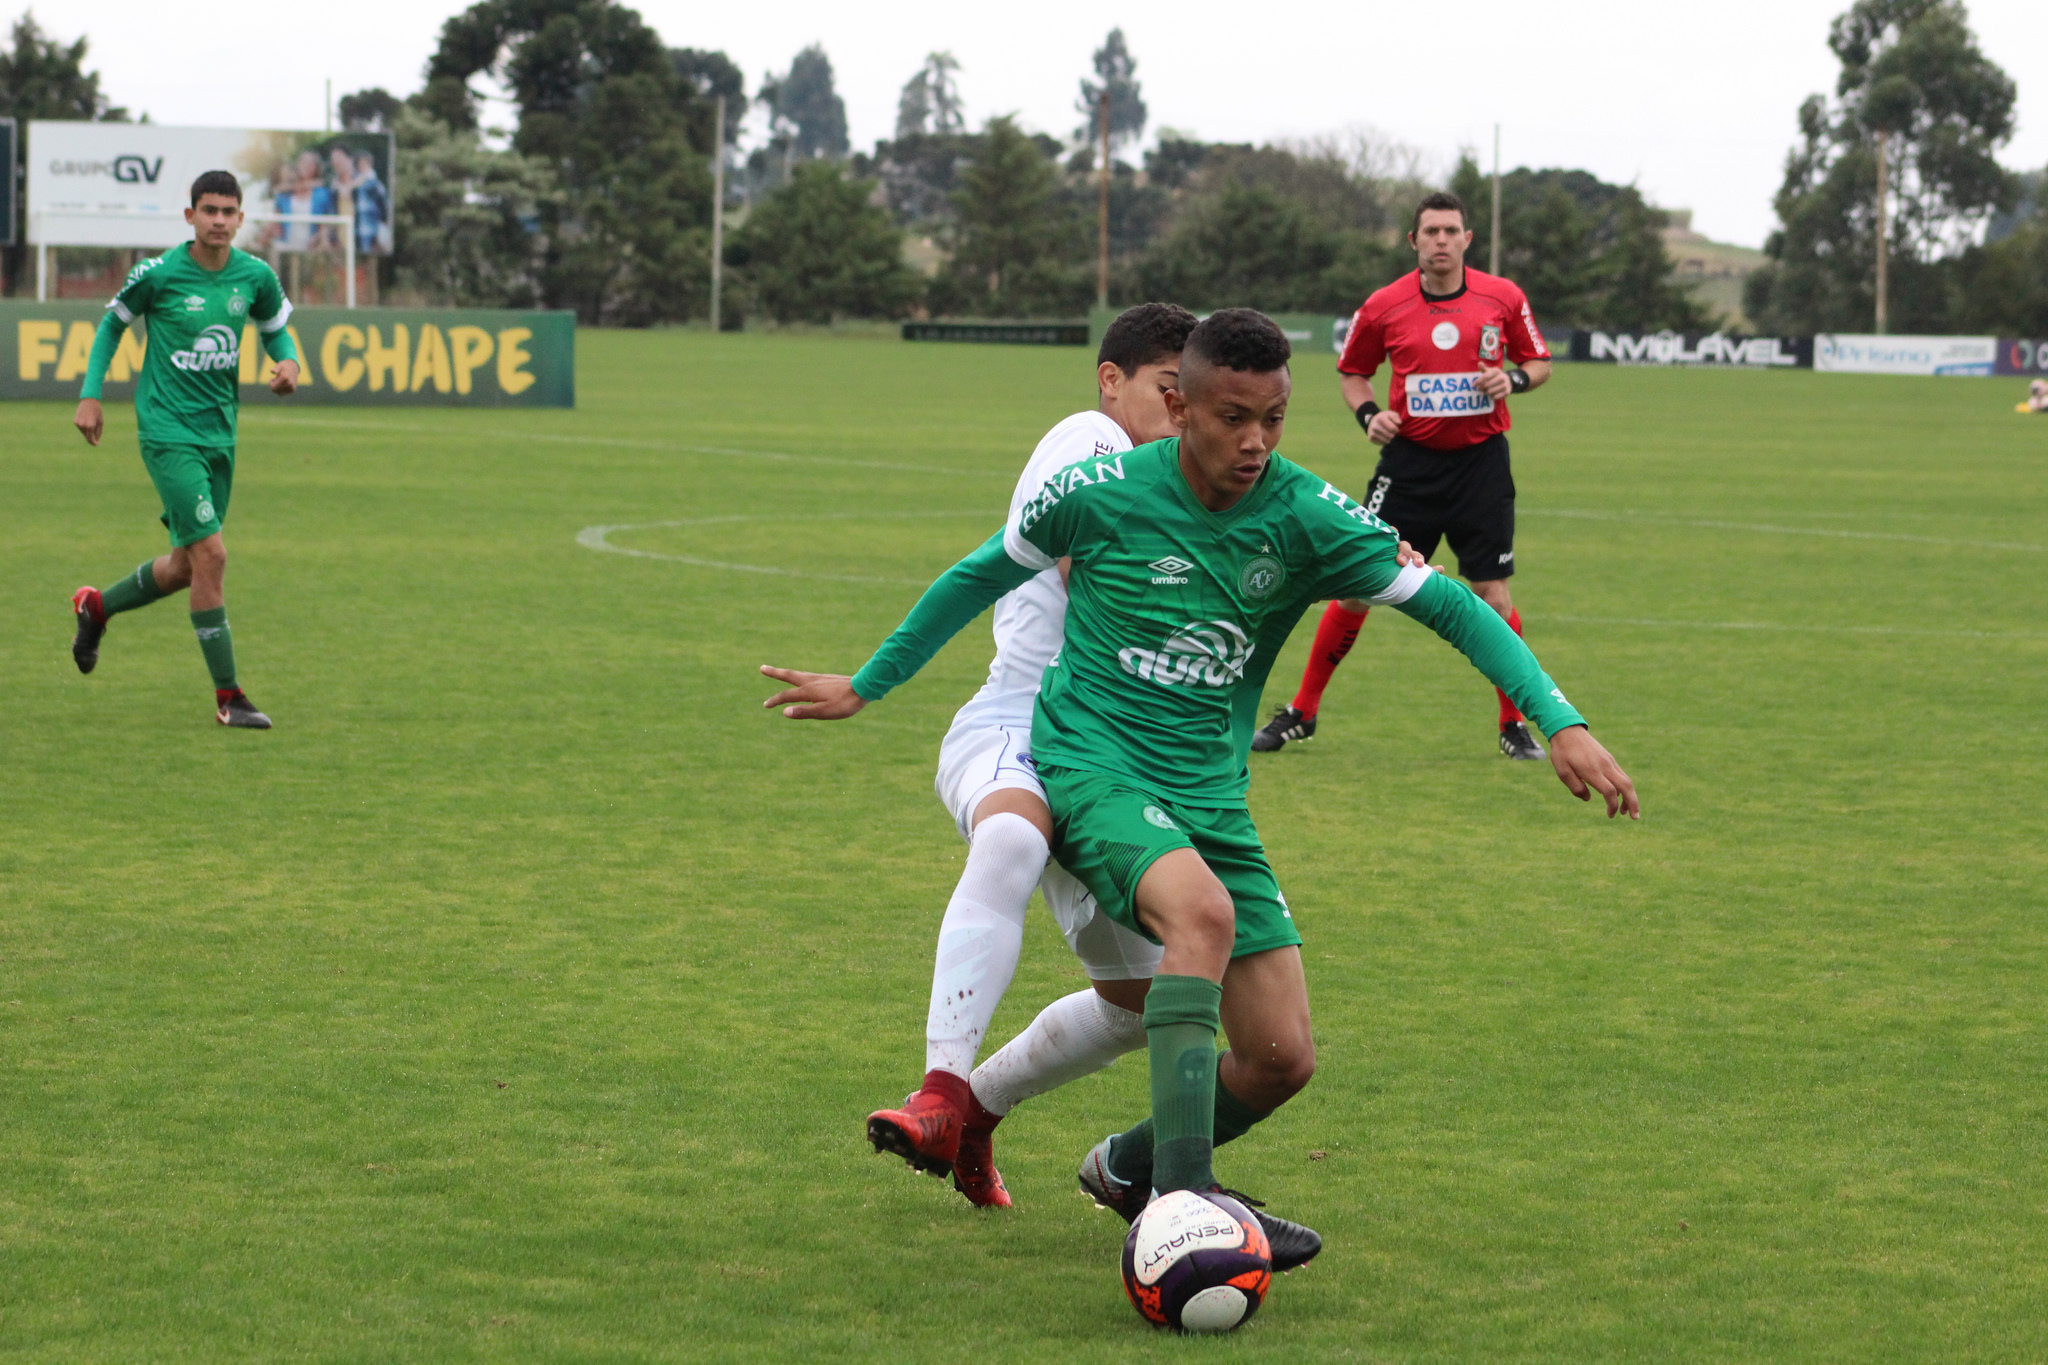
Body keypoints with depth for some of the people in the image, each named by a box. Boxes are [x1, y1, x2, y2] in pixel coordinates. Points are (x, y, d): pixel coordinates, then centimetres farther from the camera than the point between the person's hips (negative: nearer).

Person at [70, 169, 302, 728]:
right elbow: (113, 322, 5)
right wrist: (90, 395, -1)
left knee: (188, 564, 15)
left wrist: (289, 363, -6)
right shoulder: (157, 274, -11)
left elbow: (275, 327, 17)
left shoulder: (256, 276, 0)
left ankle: (97, 606, 43)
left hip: (221, 431, 6)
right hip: (168, 431, -6)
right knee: (210, 553, -14)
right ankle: (227, 696, -6)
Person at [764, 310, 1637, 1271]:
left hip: (1211, 797, 4)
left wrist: (1560, 720, -14)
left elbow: (1451, 606, -3)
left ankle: (1131, 1165, 27)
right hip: (1091, 766, -4)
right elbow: (980, 578, 8)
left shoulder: (1306, 517, -5)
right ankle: (1178, 1204, -40)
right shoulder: (1100, 494, -9)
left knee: (1283, 1058, -2)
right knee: (1203, 910, -36)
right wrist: (866, 687, 17)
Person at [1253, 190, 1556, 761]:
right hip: (1408, 460, 0)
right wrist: (1368, 413, -5)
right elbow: (1353, 371, 14)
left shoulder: (1503, 298, -2)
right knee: (1356, 586, 0)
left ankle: (1515, 725, 12)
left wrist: (1514, 379, -11)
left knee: (1493, 596, -3)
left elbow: (1540, 362, 10)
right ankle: (1301, 712, 12)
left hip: (1481, 462, 0)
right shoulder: (1384, 307, -2)